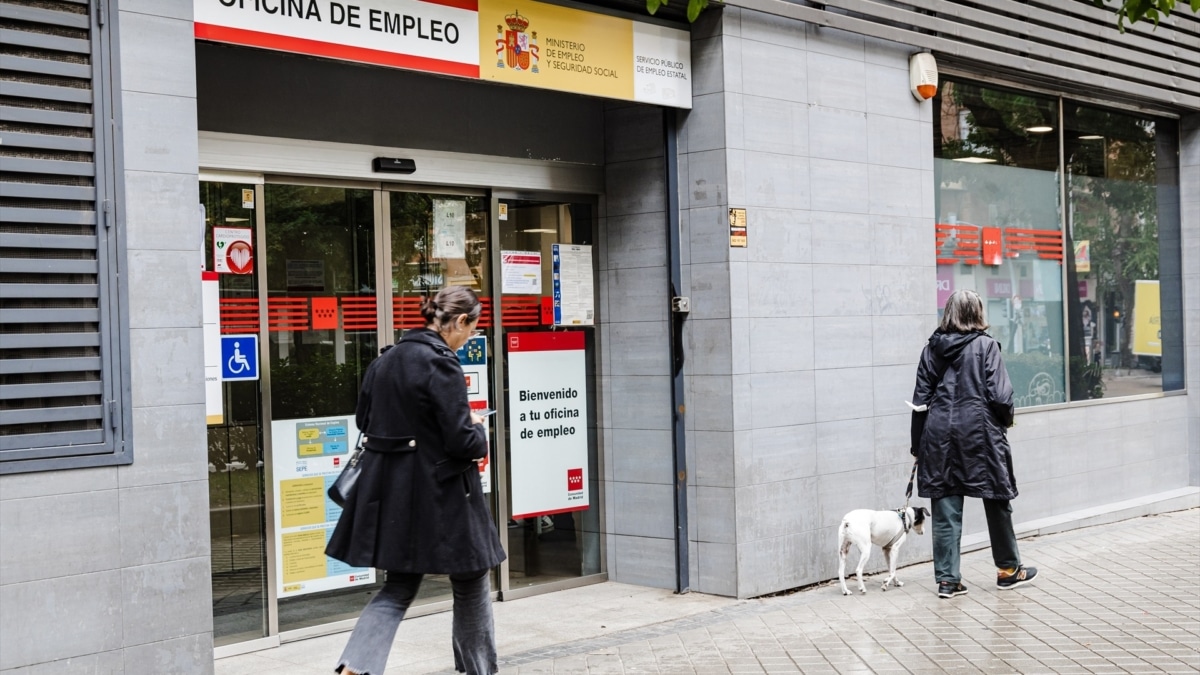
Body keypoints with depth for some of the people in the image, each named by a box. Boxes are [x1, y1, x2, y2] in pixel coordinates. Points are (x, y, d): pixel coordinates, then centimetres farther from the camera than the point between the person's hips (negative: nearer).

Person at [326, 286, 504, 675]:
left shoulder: (387, 360, 7)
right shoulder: (441, 364, -18)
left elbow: (365, 419, 16)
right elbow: (461, 442, -20)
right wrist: (478, 432, 2)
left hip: (391, 493, 7)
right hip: (439, 494, -7)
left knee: (399, 586, 14)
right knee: (472, 584, 12)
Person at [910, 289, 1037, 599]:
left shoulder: (932, 348, 5)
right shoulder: (986, 345, -6)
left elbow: (921, 398, 5)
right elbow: (999, 394, -11)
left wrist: (918, 446, 11)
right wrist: (1006, 419, 10)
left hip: (940, 434, 3)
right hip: (980, 433, -3)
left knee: (946, 510, 5)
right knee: (997, 501, 13)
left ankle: (947, 579, 7)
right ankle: (1008, 569, 26)